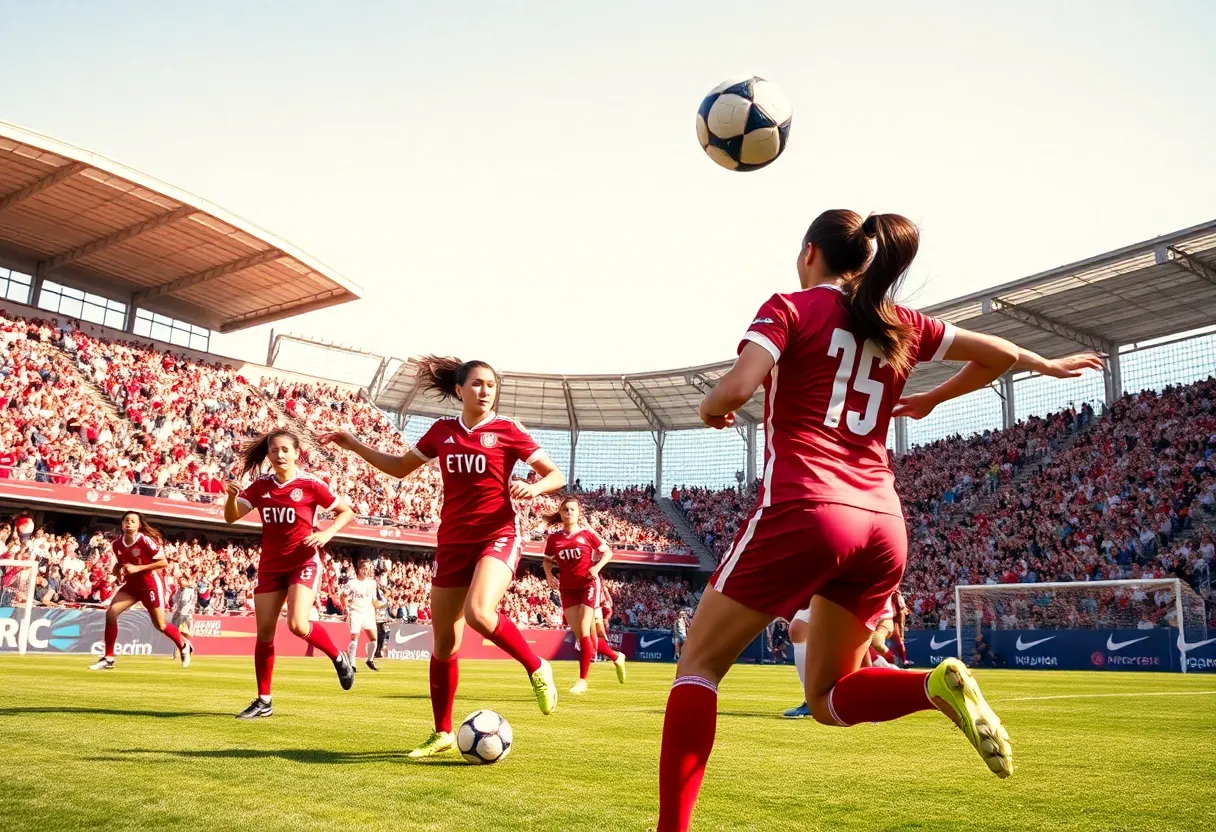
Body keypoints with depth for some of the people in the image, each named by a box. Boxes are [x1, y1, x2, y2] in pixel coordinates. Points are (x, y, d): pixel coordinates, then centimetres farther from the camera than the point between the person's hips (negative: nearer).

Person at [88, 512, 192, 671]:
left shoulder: (146, 541, -19)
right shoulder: (116, 544, -2)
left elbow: (164, 562, -20)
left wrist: (138, 568, -24)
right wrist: (117, 571, -6)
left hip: (151, 585, -5)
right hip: (131, 585, 5)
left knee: (159, 624, 3)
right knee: (111, 613, -11)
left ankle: (184, 647, 30)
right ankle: (108, 658, 0)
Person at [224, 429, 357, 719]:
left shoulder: (311, 484, -10)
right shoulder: (260, 485, 1)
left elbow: (346, 512, -3)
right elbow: (231, 517, -4)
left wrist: (326, 534, -19)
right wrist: (231, 495, -24)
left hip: (303, 563, -4)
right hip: (270, 565, 5)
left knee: (298, 625, -21)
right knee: (264, 632, 3)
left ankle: (339, 658, 8)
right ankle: (263, 701, 15)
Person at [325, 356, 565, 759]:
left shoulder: (507, 431, -3)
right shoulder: (442, 430, 7)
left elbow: (556, 474, -1)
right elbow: (400, 467, 20)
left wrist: (533, 488, -21)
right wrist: (355, 445, 13)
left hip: (498, 536, -4)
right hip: (452, 543, 4)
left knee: (478, 613, -31)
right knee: (444, 643, 6)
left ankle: (537, 668, -6)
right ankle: (442, 733, 21)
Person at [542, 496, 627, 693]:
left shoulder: (587, 534, -5)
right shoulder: (554, 538, 2)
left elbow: (607, 551, 3)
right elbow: (547, 560, 16)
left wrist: (597, 567, -12)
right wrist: (549, 574, -3)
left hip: (588, 586, -4)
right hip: (567, 589, 4)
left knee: (584, 632, -11)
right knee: (579, 635, 5)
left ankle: (582, 681, -4)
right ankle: (615, 656, 28)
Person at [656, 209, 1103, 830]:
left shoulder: (791, 308, 2)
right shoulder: (901, 325, 17)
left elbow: (734, 390, -14)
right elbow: (998, 355, 26)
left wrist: (710, 409, 9)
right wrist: (932, 399, 43)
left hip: (802, 511, -6)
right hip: (883, 526, 6)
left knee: (698, 665, 6)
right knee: (828, 699, 20)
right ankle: (937, 685, -7)